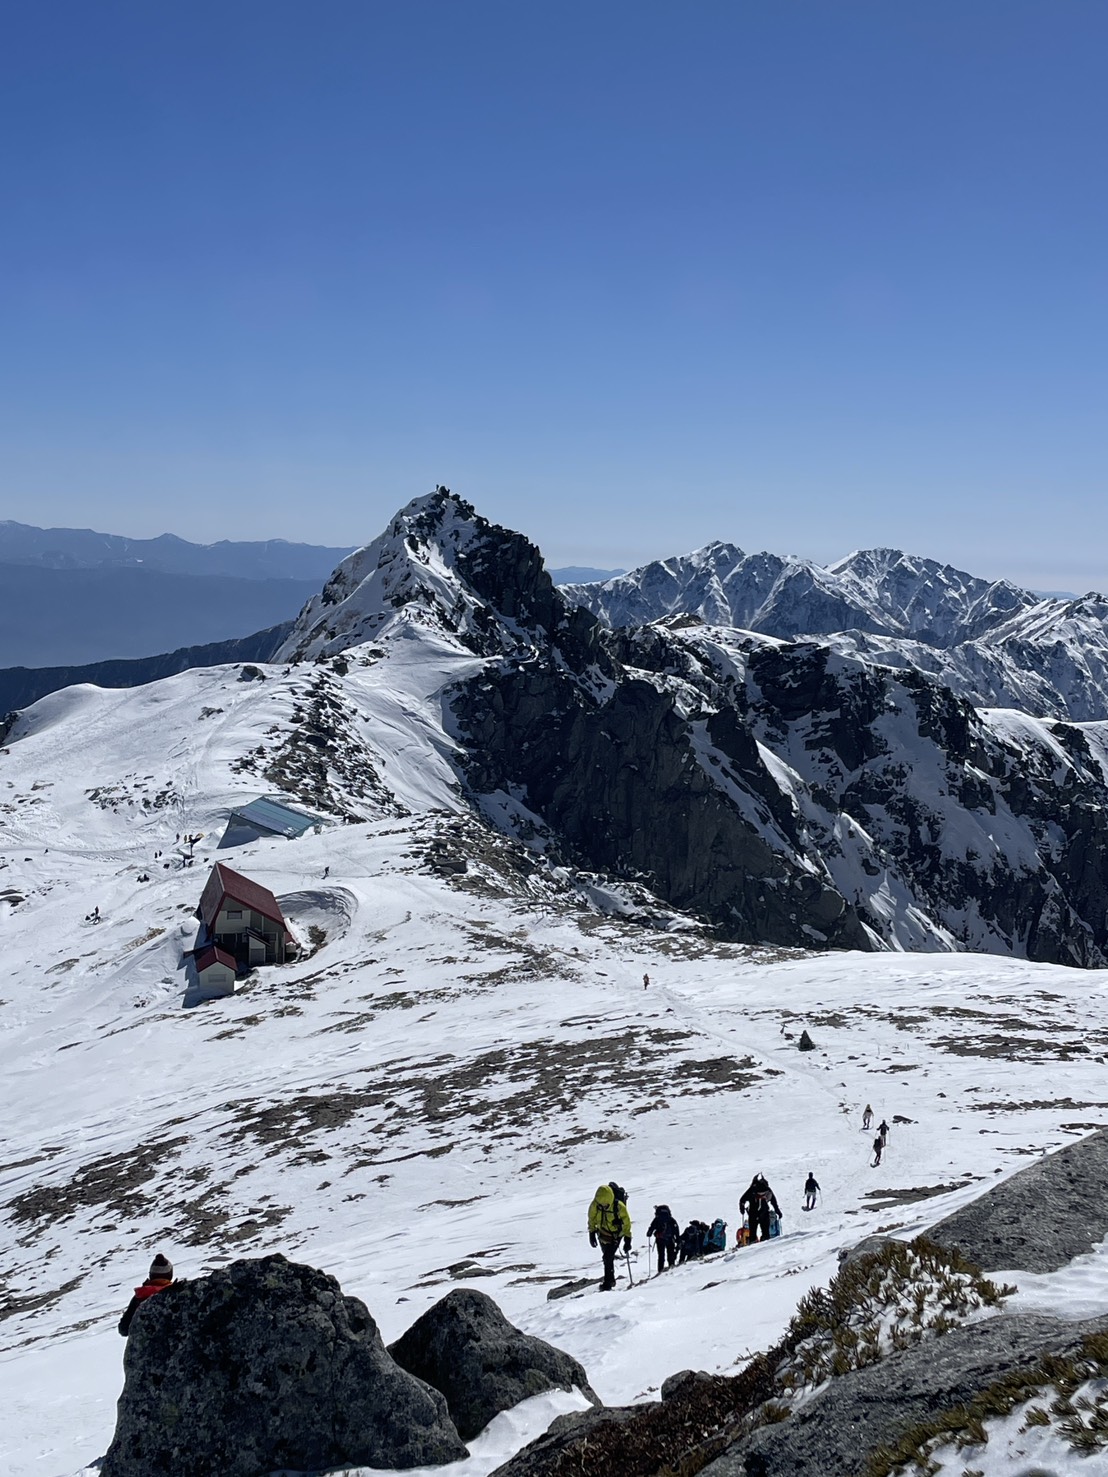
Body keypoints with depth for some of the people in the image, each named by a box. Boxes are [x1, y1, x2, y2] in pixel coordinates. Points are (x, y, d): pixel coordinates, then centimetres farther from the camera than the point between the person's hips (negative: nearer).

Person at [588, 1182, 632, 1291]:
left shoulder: (619, 1207, -31)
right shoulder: (595, 1204, -22)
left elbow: (626, 1222, -17)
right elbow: (592, 1218, -2)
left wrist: (627, 1239, -15)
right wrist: (592, 1233, 1)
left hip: (615, 1235, -4)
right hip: (602, 1233, 4)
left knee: (608, 1257, -14)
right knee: (608, 1257, 18)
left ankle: (608, 1283, -3)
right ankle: (611, 1279, 35)